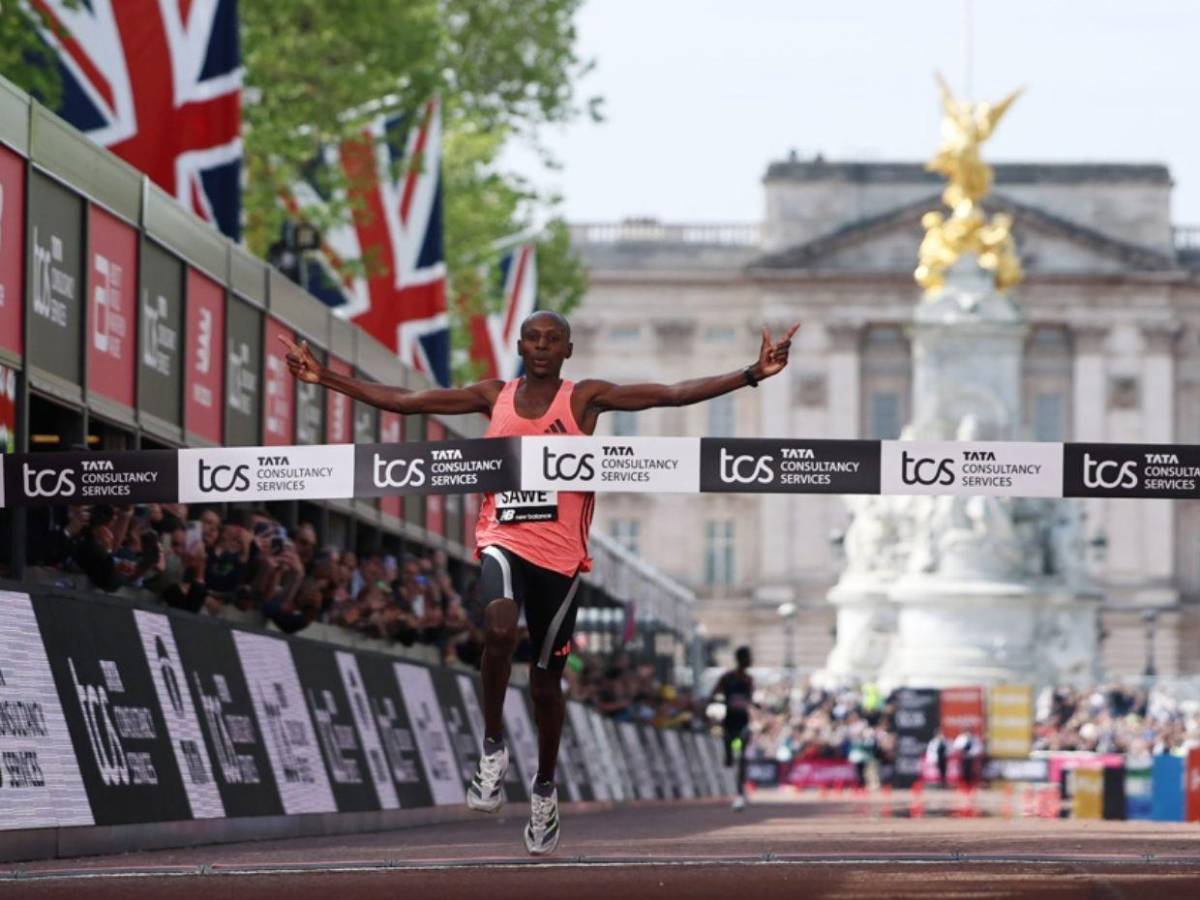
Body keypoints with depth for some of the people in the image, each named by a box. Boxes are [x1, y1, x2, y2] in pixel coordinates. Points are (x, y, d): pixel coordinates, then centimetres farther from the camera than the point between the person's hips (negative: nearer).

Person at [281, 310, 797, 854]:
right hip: (503, 542, 0)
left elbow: (674, 394, -8)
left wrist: (752, 375, -18)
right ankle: (493, 749, -15)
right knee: (499, 628, -32)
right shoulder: (494, 397, 6)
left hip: (560, 554, 0)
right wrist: (325, 379, 7)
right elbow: (401, 402, 9)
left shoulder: (585, 399, -1)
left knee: (546, 678, 8)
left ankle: (545, 788, 30)